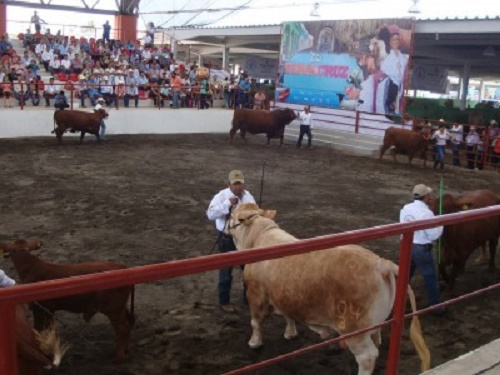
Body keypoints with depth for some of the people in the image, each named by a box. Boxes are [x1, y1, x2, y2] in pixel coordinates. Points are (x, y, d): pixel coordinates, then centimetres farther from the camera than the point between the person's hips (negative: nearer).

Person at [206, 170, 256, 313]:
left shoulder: (248, 196, 3)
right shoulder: (221, 196, -14)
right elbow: (210, 214, -24)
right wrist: (228, 204, -29)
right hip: (227, 238, -5)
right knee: (226, 270, 4)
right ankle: (224, 302, 19)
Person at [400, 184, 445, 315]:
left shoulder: (405, 208, 0)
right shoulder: (427, 213, -21)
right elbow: (434, 235, -17)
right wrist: (441, 225, -1)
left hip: (406, 246, 7)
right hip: (422, 249, -6)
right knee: (430, 277, 7)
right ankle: (436, 306, 17)